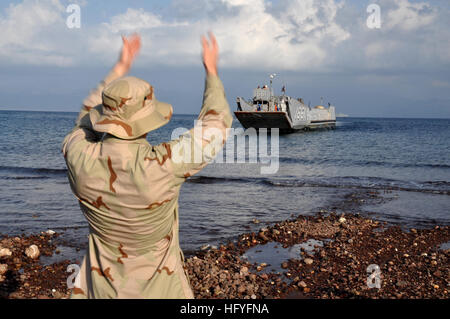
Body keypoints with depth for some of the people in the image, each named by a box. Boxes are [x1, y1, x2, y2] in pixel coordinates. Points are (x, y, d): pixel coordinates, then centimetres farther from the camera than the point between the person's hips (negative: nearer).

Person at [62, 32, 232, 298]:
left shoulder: (78, 158, -22)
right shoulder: (162, 166, -33)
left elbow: (88, 118, 4)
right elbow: (216, 127, -15)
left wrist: (121, 67, 10)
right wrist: (212, 71, -2)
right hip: (159, 287, -3)